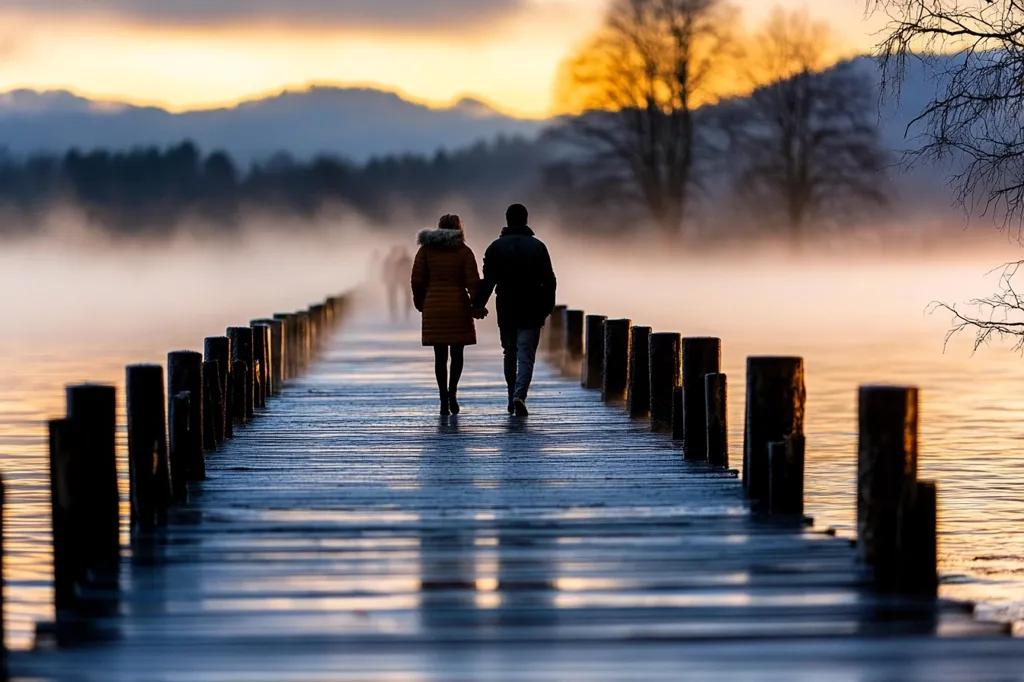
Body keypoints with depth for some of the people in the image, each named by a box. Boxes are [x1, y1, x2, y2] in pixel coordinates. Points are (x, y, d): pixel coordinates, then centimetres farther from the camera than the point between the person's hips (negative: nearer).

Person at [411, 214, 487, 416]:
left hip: (434, 307, 1)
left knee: (440, 356, 4)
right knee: (457, 353, 11)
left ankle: (444, 400, 0)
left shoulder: (426, 250, 3)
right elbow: (472, 281, -7)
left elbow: (417, 280, 1)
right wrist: (477, 305, 0)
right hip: (458, 306, -1)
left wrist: (420, 302, 15)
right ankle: (452, 391, -7)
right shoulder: (464, 251, -1)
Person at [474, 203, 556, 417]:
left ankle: (512, 396, 21)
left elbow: (488, 281, -4)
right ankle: (520, 396, -21)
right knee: (526, 355, -3)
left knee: (510, 353, 17)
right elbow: (549, 281, -1)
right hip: (531, 311, -1)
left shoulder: (496, 247, -1)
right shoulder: (538, 247, -1)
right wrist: (547, 307, 8)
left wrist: (479, 304, 3)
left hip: (506, 311, 1)